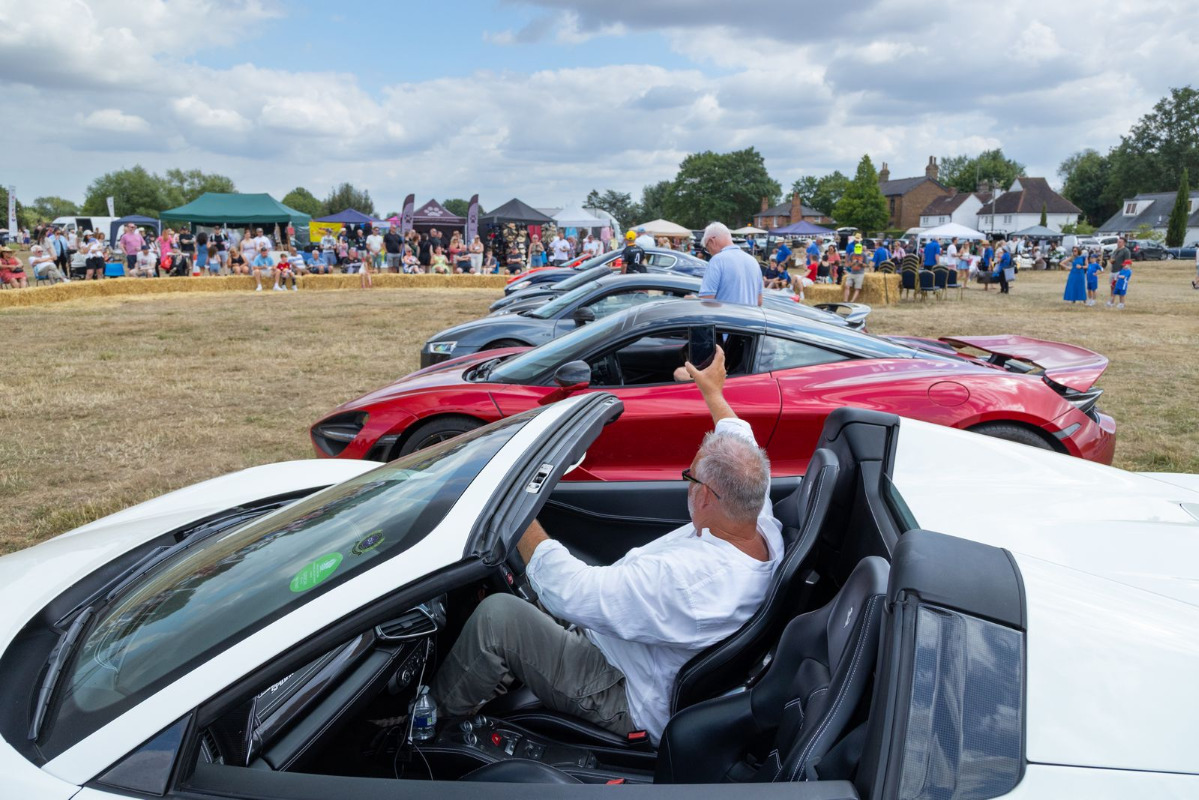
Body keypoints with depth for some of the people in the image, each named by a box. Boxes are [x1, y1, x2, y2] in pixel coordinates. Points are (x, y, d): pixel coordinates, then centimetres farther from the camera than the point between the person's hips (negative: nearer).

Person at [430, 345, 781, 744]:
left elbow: (570, 591, -36)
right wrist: (713, 390, 22)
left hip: (626, 703, -9)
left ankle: (436, 712, 7)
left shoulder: (687, 577, -39)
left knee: (496, 614, -18)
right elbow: (739, 446, 9)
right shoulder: (764, 529, -12)